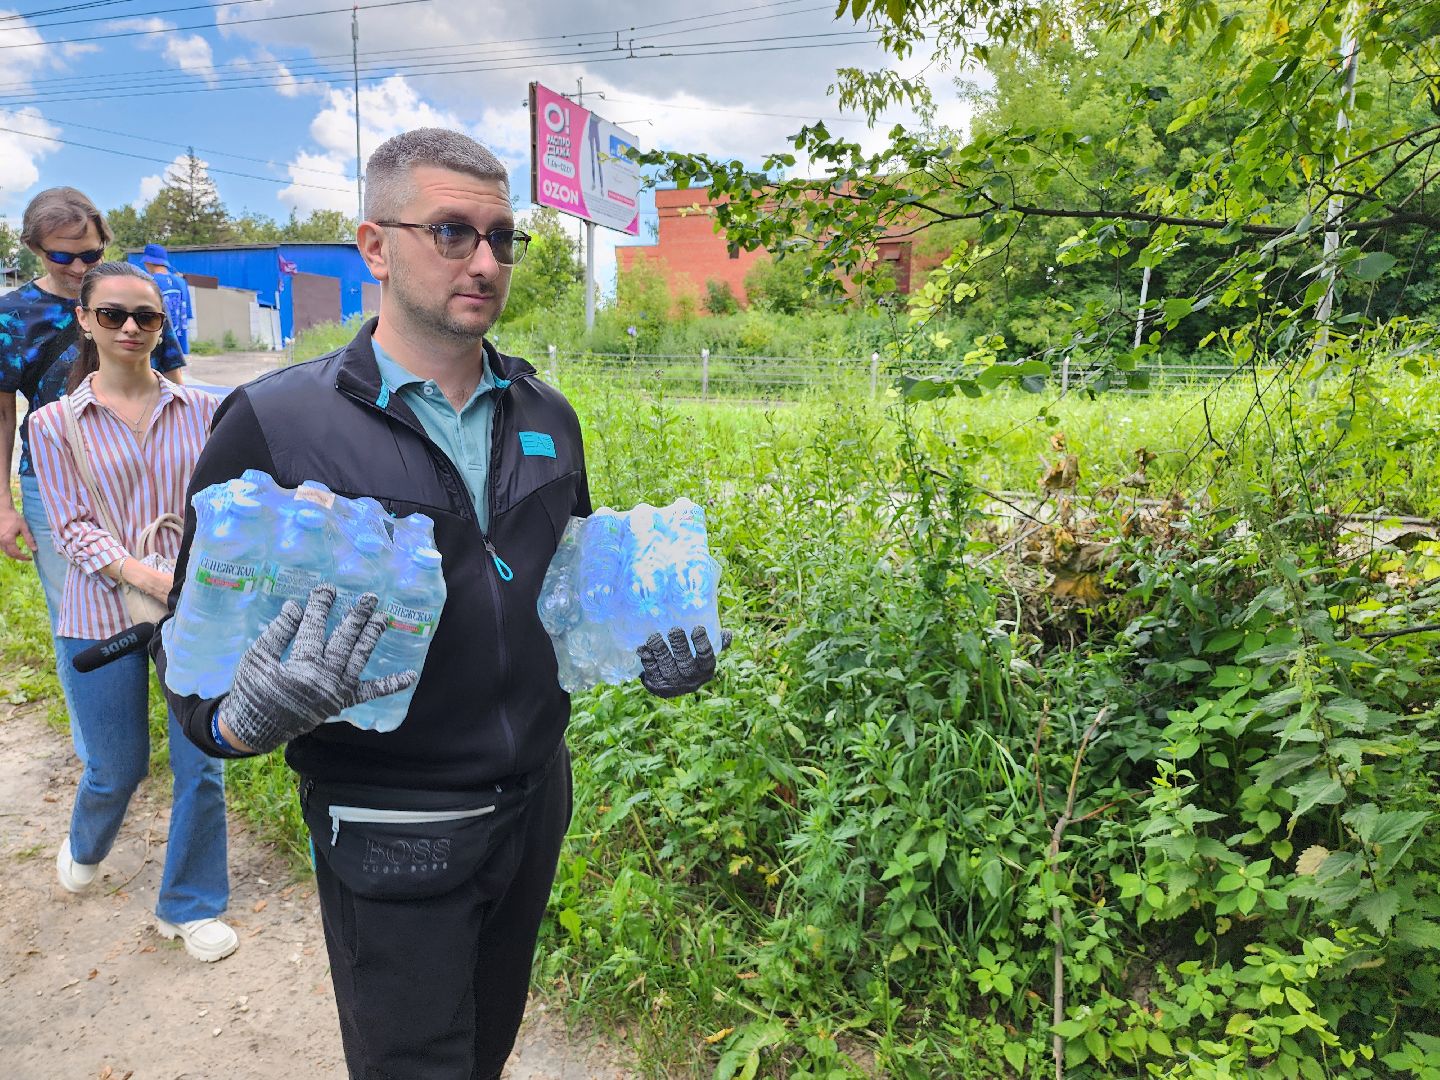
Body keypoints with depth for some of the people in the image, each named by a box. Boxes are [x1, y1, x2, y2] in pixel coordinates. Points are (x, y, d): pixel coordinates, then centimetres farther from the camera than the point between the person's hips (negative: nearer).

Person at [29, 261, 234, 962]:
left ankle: (188, 907, 27)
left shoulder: (199, 411, 1)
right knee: (117, 767, 14)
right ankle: (85, 847, 50)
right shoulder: (54, 424, 0)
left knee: (200, 765, 5)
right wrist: (150, 579, -19)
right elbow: (73, 528, -5)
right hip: (102, 617, 0)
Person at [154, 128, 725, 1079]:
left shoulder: (548, 417, 2)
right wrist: (245, 721, -31)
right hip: (393, 841, -5)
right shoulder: (275, 425, -15)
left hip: (536, 801, 5)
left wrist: (654, 648, -3)